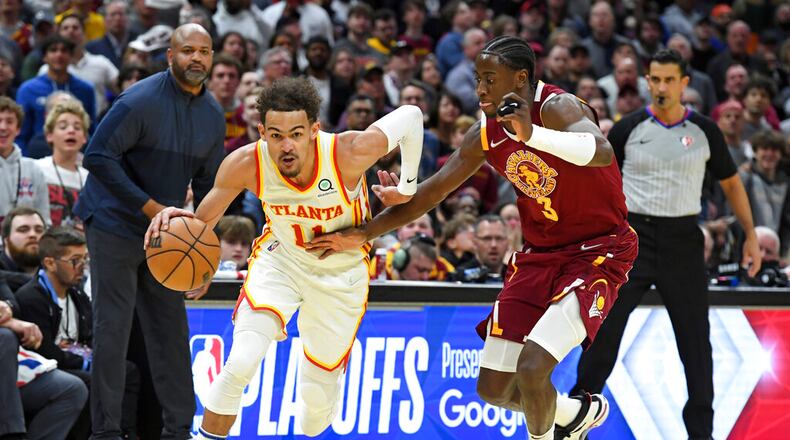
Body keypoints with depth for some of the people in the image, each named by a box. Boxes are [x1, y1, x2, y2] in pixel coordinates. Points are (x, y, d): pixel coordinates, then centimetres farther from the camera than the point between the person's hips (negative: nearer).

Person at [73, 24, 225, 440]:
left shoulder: (213, 116, 3)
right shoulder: (140, 101, -18)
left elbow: (208, 185, 11)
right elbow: (97, 156, -21)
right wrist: (149, 206, -24)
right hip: (114, 224, -7)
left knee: (171, 329, 7)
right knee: (112, 327, -6)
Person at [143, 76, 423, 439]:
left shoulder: (349, 153, -33)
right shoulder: (246, 165, -27)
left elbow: (411, 116, -16)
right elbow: (202, 223, -14)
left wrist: (408, 187, -5)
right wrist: (175, 219, -37)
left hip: (341, 274, 0)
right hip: (280, 260, 0)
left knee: (318, 395, 8)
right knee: (240, 363, -24)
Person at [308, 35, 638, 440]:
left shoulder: (556, 108, -22)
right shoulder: (486, 135, 0)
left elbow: (602, 151, -44)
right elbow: (431, 192, 9)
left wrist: (532, 135, -60)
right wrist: (363, 234, 6)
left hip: (597, 251, -8)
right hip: (540, 251, 8)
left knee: (532, 368, -24)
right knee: (493, 389, 7)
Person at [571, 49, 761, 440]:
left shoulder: (705, 131, 3)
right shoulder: (628, 129, 0)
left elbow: (731, 183, 13)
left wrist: (751, 235, 7)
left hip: (682, 240, 1)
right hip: (634, 236, -1)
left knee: (695, 335, 1)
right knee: (604, 326, -5)